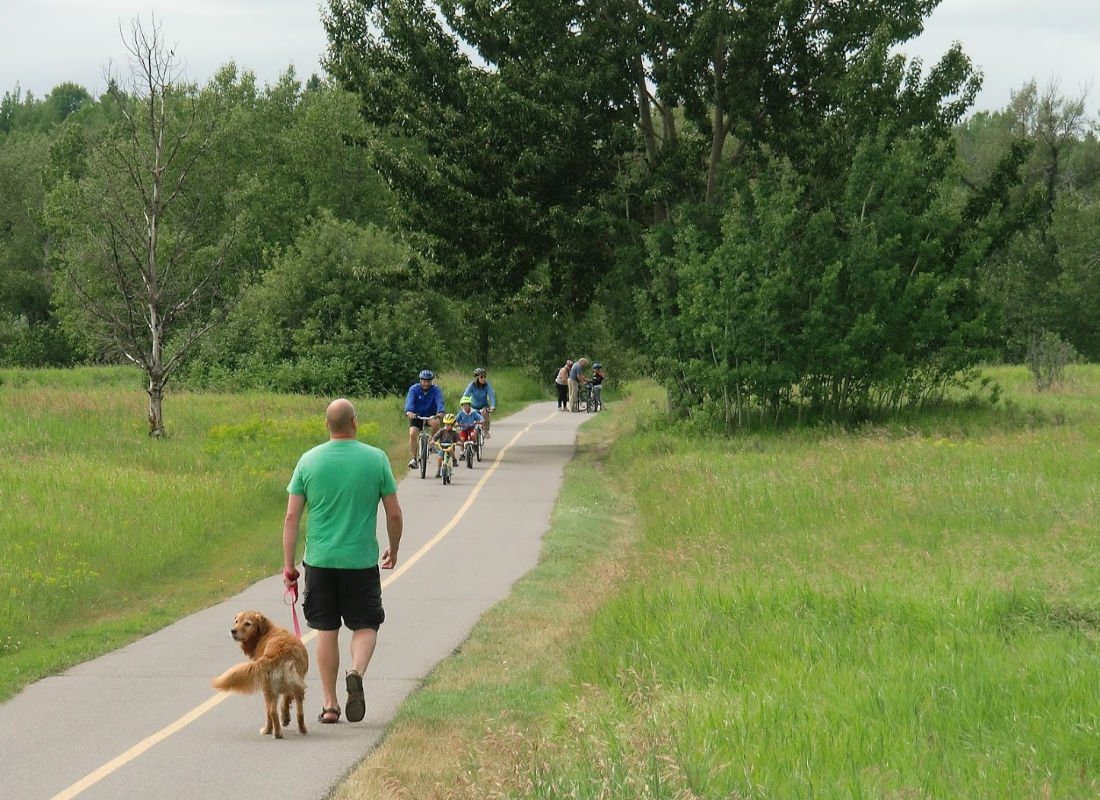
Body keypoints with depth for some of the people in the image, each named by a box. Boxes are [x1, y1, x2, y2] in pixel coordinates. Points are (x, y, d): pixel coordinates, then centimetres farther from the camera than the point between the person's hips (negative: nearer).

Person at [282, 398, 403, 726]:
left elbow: (291, 518, -2)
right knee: (365, 625, 10)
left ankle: (329, 704, 12)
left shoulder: (309, 461, -2)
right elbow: (394, 514, -1)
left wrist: (288, 564, 5)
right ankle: (357, 672, -19)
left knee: (326, 630, 10)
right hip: (361, 560, -1)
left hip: (320, 560, 1)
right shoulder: (376, 459, -4)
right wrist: (393, 551, 16)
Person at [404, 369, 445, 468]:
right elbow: (410, 401, -27)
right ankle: (413, 458, -14)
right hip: (416, 416, 0)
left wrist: (440, 412, -47)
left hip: (430, 415, 0)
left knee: (436, 422, -33)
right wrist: (409, 411, -48)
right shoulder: (414, 389, -11)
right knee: (412, 434, -21)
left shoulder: (436, 390, -10)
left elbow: (439, 401, -26)